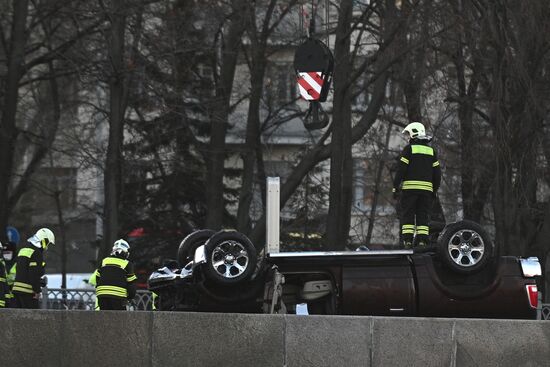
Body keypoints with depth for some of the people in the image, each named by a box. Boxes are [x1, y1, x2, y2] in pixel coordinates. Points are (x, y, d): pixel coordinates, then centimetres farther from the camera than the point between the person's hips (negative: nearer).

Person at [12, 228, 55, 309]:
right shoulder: (37, 253, -13)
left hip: (17, 288, 9)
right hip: (27, 291, -9)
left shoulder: (23, 250, 18)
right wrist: (37, 290, -14)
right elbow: (34, 274, -19)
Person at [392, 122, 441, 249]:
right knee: (423, 215, 5)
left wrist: (395, 187, -3)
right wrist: (434, 190, 19)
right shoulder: (431, 151, 13)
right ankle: (422, 241, -2)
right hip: (427, 188, 4)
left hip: (410, 187, -4)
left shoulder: (409, 149, -2)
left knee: (408, 215, -1)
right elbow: (437, 173, 13)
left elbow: (401, 169, -7)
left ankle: (408, 240, -9)